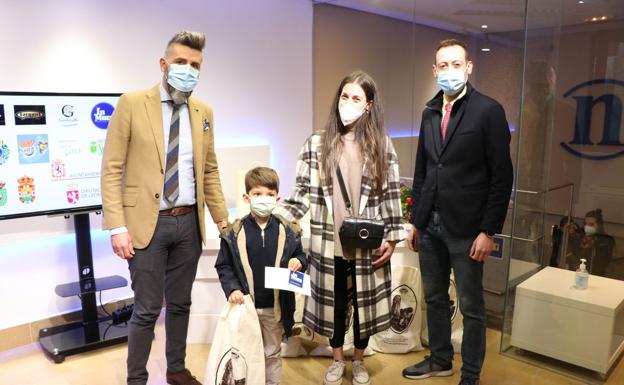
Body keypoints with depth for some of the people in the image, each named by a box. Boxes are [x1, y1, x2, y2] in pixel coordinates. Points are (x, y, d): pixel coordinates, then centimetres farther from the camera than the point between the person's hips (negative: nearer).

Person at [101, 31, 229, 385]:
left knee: (180, 303, 16)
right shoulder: (132, 103, -5)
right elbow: (111, 169, -7)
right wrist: (117, 226, -13)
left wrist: (222, 217, 8)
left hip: (189, 223, 4)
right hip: (148, 223, -4)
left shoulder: (204, 111, 8)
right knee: (148, 309, 3)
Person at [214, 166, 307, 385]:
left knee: (272, 353, 19)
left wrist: (299, 262, -15)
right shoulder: (234, 233, -8)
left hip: (275, 306, 1)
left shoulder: (288, 232, -4)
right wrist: (232, 289, -16)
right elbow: (223, 266, -3)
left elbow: (300, 256, 7)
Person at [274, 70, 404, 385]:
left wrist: (391, 238, -2)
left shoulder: (382, 145, 0)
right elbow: (303, 194, -3)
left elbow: (391, 195, 1)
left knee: (364, 302, 13)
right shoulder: (316, 145, -1)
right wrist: (271, 217, -14)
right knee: (334, 302, 14)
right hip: (329, 244, 0)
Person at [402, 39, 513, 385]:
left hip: (466, 228, -5)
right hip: (430, 225, 6)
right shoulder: (430, 113, 9)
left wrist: (488, 231, -13)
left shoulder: (488, 111, -8)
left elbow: (501, 176, -10)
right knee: (434, 298, 17)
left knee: (471, 306, 8)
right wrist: (415, 221, 12)